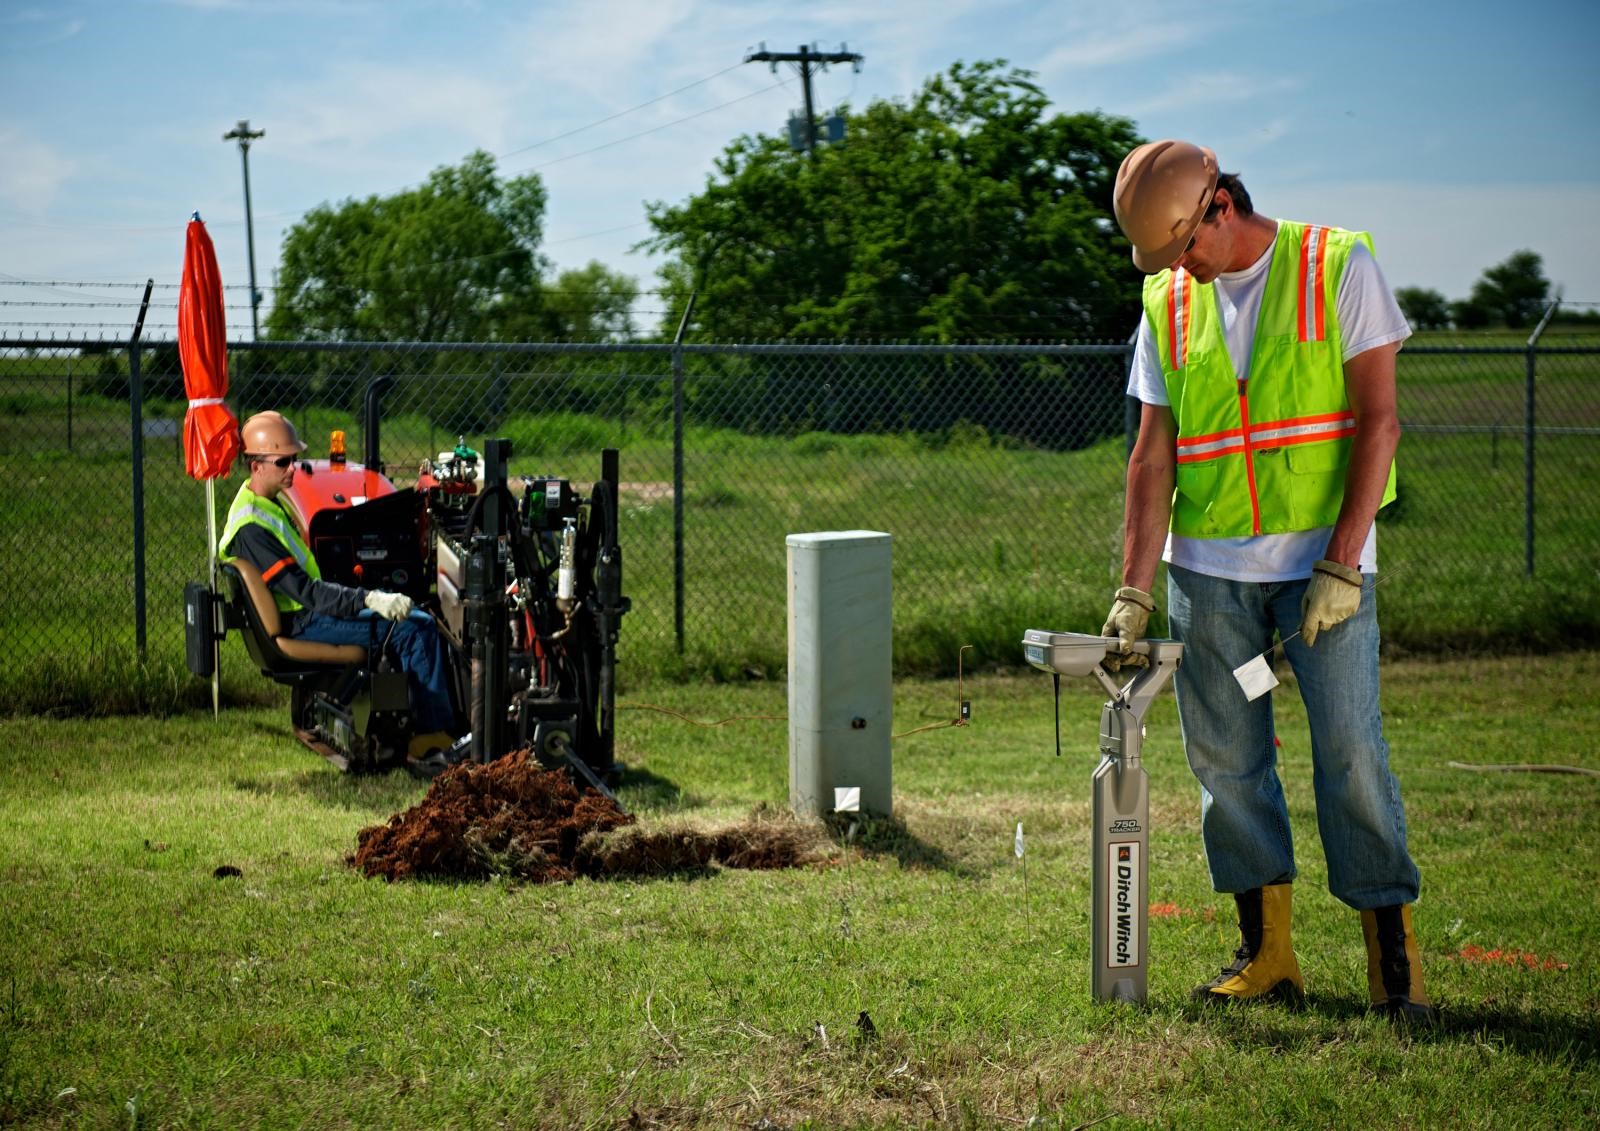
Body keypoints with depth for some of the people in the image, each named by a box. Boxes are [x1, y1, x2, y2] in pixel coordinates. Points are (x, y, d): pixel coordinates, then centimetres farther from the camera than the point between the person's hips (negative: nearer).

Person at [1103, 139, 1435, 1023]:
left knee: (1350, 747, -8)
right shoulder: (1169, 305, 7)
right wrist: (1134, 593, -3)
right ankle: (1266, 952, 13)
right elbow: (1152, 458, 6)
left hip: (1324, 557, -4)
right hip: (1208, 562, 4)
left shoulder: (1339, 268, -4)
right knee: (1225, 758, 4)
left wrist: (1341, 563, -14)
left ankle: (1393, 954, 1)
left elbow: (1378, 420, -8)